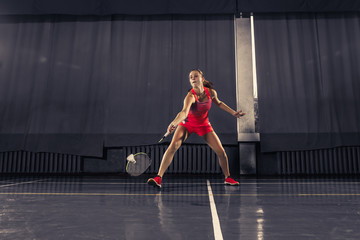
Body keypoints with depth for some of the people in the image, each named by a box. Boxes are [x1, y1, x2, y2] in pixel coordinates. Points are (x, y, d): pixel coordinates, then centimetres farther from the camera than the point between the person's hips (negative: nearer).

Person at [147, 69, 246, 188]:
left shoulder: (211, 92, -15)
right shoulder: (190, 96, -29)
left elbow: (218, 103, 8)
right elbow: (184, 112, -47)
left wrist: (233, 112, 7)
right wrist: (173, 123, -65)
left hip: (204, 125, 3)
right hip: (187, 124, -3)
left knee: (221, 152, -3)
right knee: (173, 146, -26)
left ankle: (228, 178, 24)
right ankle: (158, 178, -22)